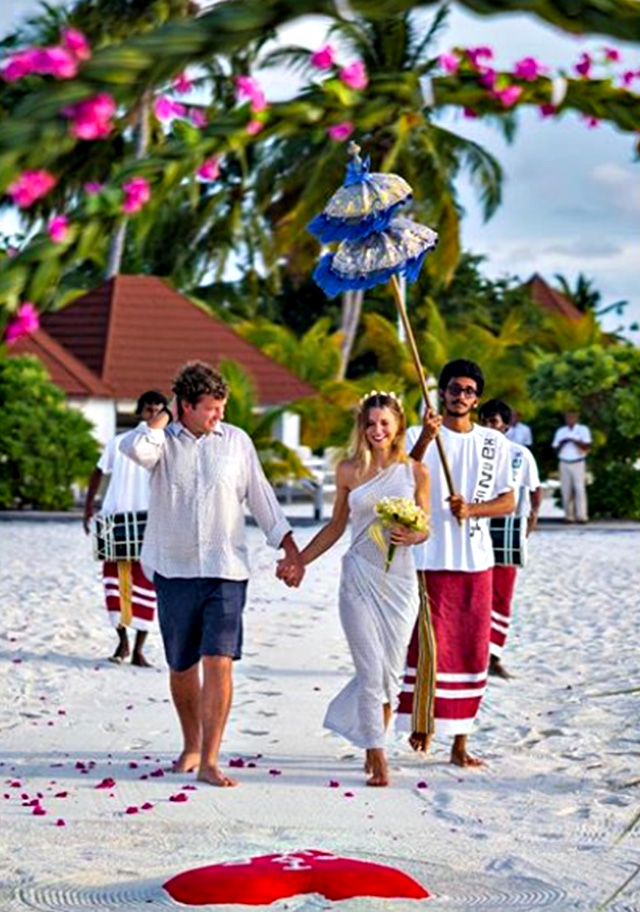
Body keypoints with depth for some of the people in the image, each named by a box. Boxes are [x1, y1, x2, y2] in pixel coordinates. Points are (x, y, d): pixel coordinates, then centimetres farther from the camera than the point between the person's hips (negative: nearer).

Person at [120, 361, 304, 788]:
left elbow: (261, 498, 11)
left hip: (226, 571, 0)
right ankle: (191, 744, 31)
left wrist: (292, 550, 9)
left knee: (219, 662, -12)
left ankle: (210, 761, -10)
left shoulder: (237, 441, 6)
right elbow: (136, 448, -25)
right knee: (181, 666, 10)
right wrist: (165, 416, -8)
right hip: (174, 571, 0)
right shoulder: (164, 440, 1)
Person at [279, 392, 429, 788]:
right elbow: (337, 525, 13)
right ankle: (378, 760, -3)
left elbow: (425, 528, 8)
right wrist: (298, 561, 11)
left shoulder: (416, 472, 3)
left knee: (391, 671, 5)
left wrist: (411, 536, -14)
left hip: (400, 578, 1)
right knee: (371, 671, -7)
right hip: (360, 577, -1)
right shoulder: (349, 471, 3)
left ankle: (373, 740, 28)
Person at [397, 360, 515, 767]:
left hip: (476, 561, 3)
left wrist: (471, 509, -9)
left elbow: (509, 502, 9)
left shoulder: (495, 443, 10)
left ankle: (460, 743, 12)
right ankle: (422, 721, 12)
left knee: (472, 652, 5)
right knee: (430, 646, -8)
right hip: (429, 558, -3)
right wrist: (425, 439, -30)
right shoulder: (419, 436, 2)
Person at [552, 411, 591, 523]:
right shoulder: (560, 431, 15)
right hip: (564, 463, 3)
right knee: (566, 490, -2)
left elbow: (587, 446, -5)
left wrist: (574, 441, -14)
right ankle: (569, 515, 0)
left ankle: (581, 516, -12)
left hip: (578, 463, -3)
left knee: (580, 489, -10)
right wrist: (562, 443, -8)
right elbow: (556, 449, 12)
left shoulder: (583, 430, 5)